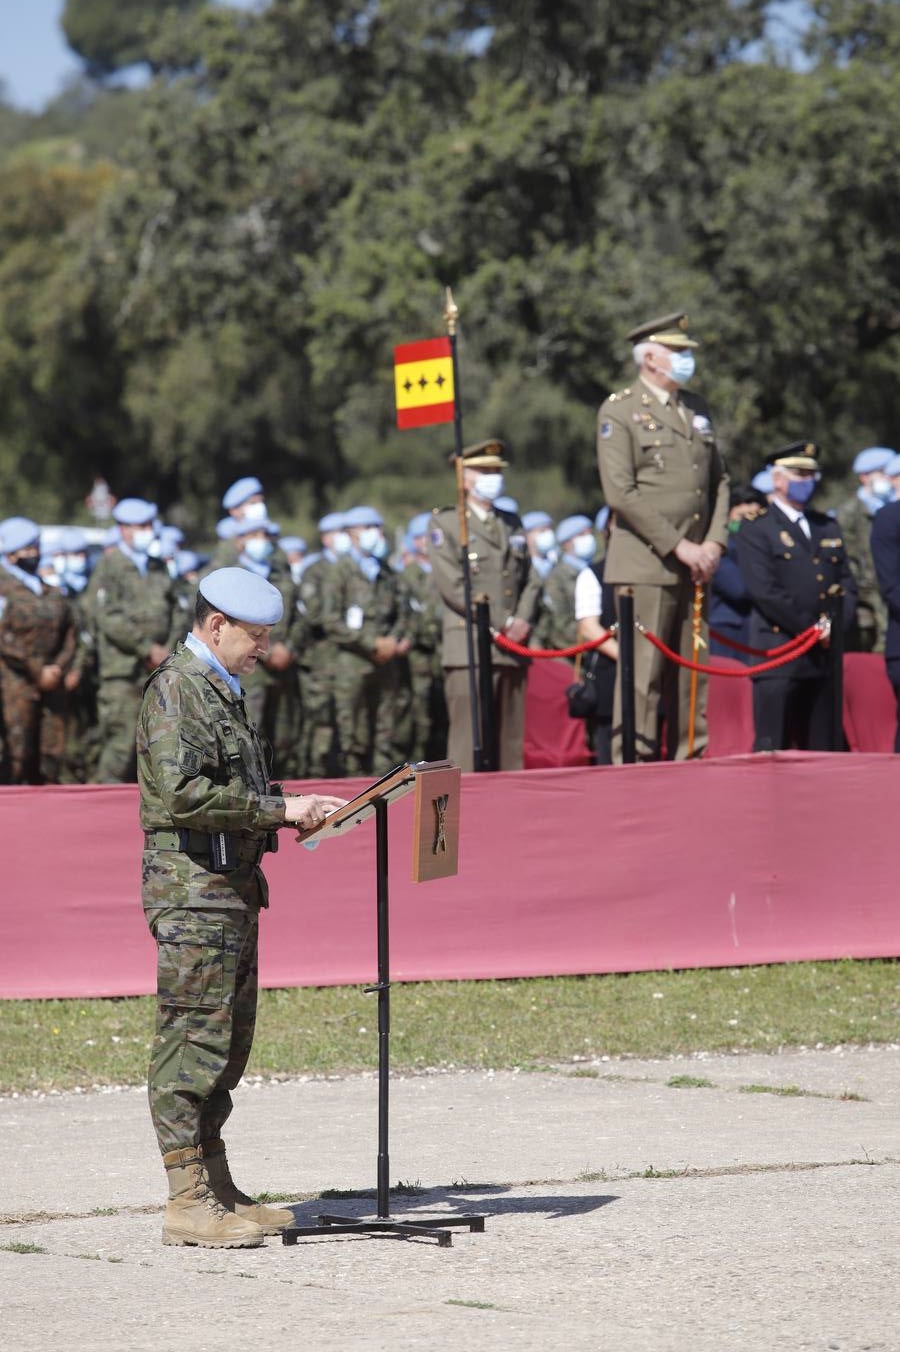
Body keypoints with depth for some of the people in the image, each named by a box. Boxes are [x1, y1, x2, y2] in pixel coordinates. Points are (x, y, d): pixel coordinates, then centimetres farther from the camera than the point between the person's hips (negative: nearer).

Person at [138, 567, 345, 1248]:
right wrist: (279, 808, -19)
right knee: (194, 1039, -10)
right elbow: (183, 791, -22)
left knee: (230, 1038, 12)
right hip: (192, 888, -10)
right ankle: (188, 1201, -10)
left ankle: (217, 1186, 18)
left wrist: (295, 808, 11)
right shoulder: (174, 688, -11)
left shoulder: (224, 690, 21)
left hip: (234, 885, 10)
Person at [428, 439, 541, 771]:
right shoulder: (445, 523, 3)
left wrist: (522, 621, -4)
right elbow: (452, 585, -8)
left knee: (512, 742, 4)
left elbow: (531, 581, 17)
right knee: (468, 739, -11)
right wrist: (502, 624, -12)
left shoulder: (512, 525, 22)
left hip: (512, 649, 6)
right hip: (469, 648, -6)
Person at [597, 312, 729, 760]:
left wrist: (714, 542, 3)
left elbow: (719, 481, 19)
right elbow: (621, 492, -12)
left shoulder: (696, 409, 18)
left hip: (694, 567, 6)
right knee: (642, 675, -9)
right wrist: (678, 546, -14)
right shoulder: (619, 412, -4)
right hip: (646, 566, -6)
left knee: (692, 675, 6)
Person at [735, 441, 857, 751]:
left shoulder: (828, 527, 20)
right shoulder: (756, 530, -2)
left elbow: (846, 583, 15)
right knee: (772, 750, -9)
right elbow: (765, 592, -12)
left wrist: (837, 624, -4)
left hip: (824, 656, 6)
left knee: (821, 751, 6)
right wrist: (812, 630, -12)